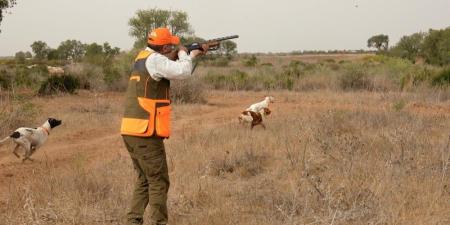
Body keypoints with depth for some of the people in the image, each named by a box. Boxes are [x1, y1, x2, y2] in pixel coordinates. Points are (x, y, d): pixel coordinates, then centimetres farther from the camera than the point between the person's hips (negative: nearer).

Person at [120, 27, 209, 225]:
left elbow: (174, 69, 27)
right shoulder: (155, 60, -12)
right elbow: (183, 71, -21)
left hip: (131, 131, 9)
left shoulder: (142, 58, 16)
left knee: (144, 180, 17)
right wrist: (183, 53, -1)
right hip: (146, 134, -9)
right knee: (158, 182, -1)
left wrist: (194, 54, 25)